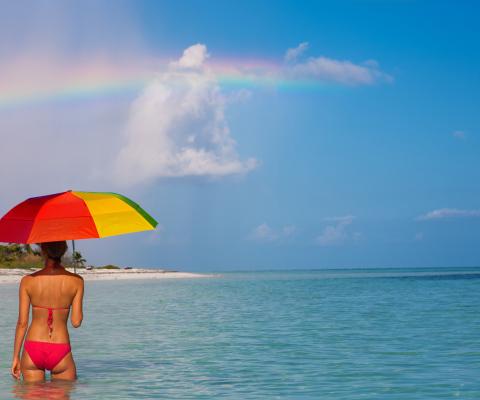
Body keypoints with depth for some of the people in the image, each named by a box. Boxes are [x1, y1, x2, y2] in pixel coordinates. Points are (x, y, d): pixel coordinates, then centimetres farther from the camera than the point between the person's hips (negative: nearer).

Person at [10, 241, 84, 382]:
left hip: (32, 350, 1)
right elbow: (76, 322, -4)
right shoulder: (76, 281, -5)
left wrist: (16, 357, 8)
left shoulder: (28, 281, -3)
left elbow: (22, 323, -1)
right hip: (61, 352, -1)